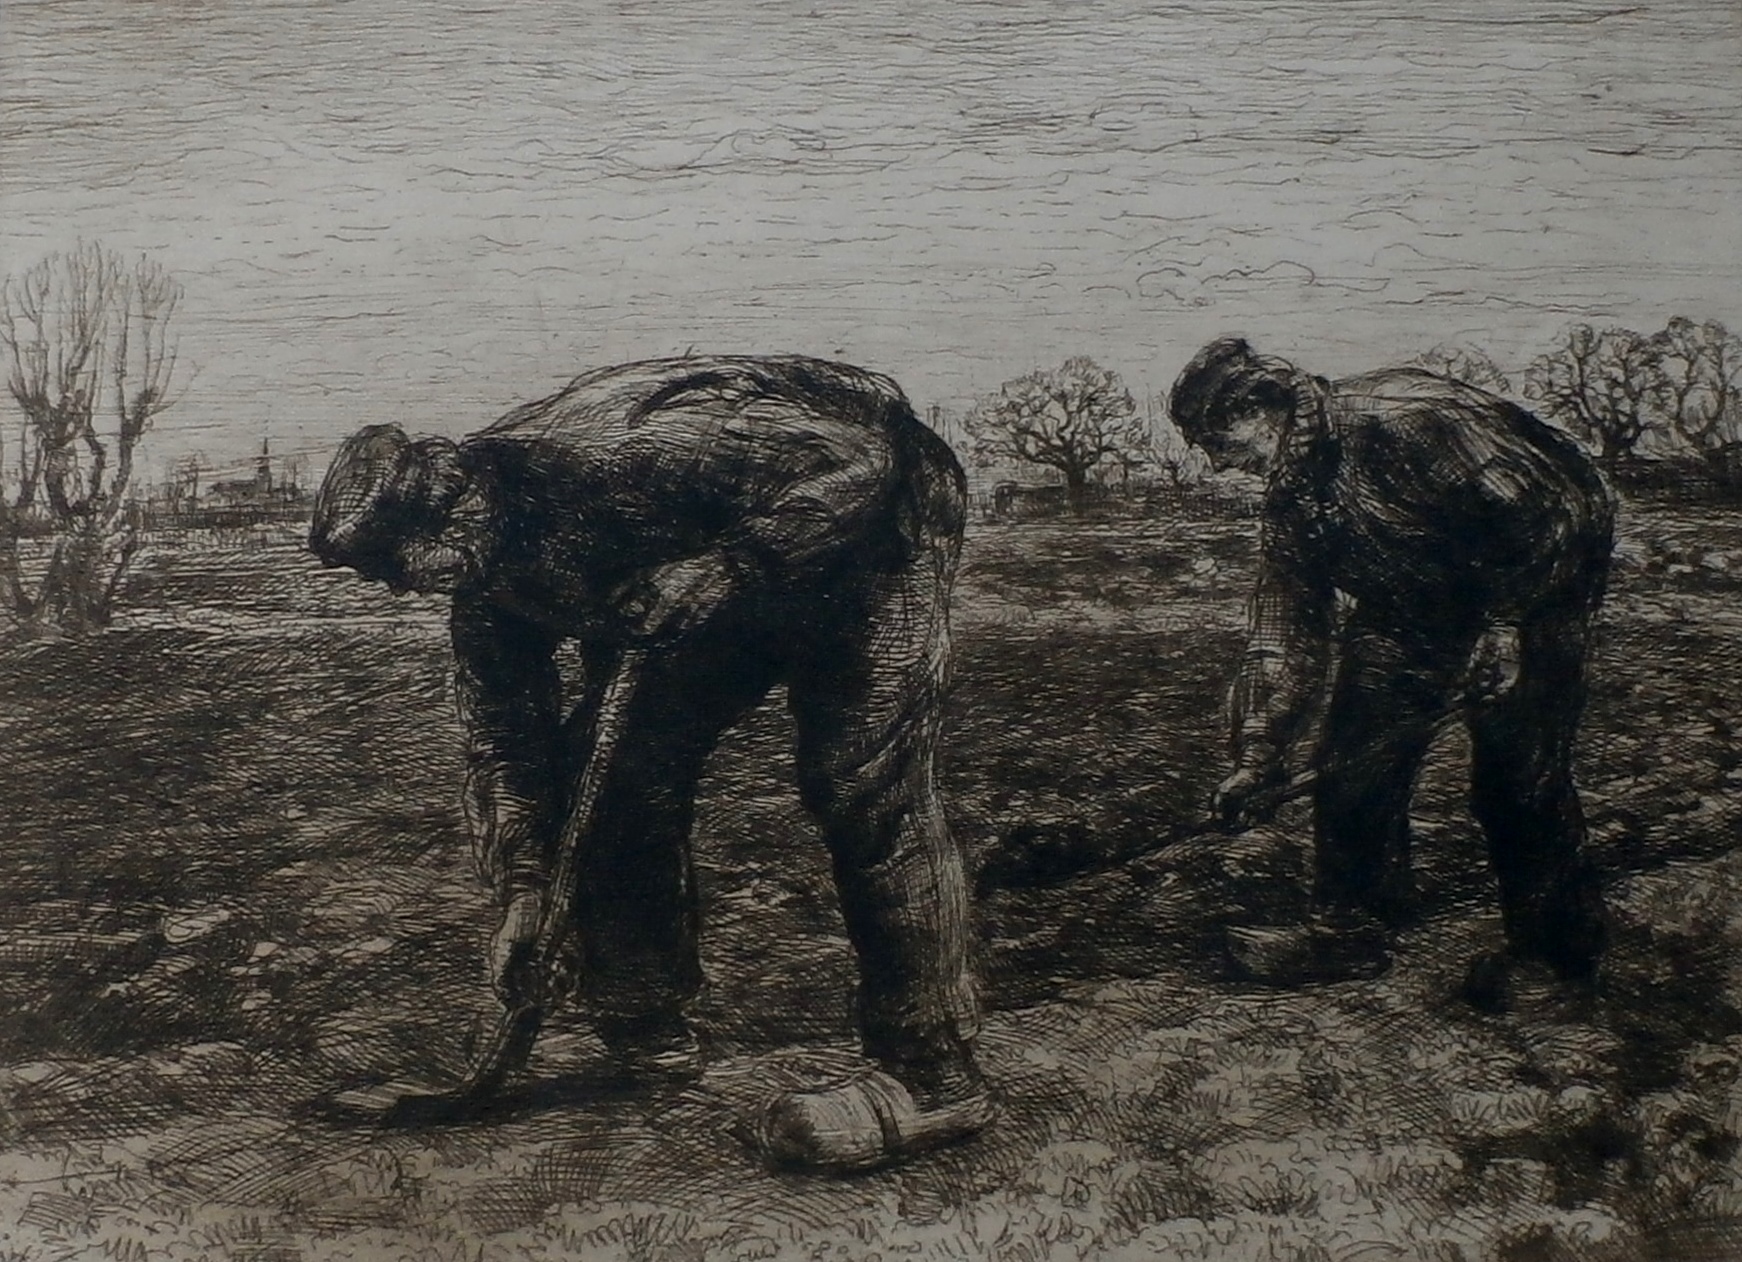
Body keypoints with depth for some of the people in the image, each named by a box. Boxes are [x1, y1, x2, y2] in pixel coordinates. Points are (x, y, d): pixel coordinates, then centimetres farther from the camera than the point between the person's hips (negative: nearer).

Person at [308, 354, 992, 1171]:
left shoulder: (600, 458, -34)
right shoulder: (485, 579, -6)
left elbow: (846, 467, -33)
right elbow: (504, 731, 4)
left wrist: (704, 585, -33)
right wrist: (523, 885, 0)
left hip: (865, 520, -8)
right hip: (736, 595, 9)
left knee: (863, 787, -17)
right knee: (637, 774, 2)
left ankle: (933, 1077, -11)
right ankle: (643, 1033, 16)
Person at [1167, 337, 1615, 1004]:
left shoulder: (1398, 414, -25)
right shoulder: (1291, 496, 2)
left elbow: (1536, 506, -27)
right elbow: (1284, 631, 7)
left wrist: (1505, 627, -23)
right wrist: (1257, 760, 4)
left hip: (1543, 570, -8)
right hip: (1430, 598, 8)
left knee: (1519, 769, -8)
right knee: (1352, 754, 2)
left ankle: (1557, 949, 8)